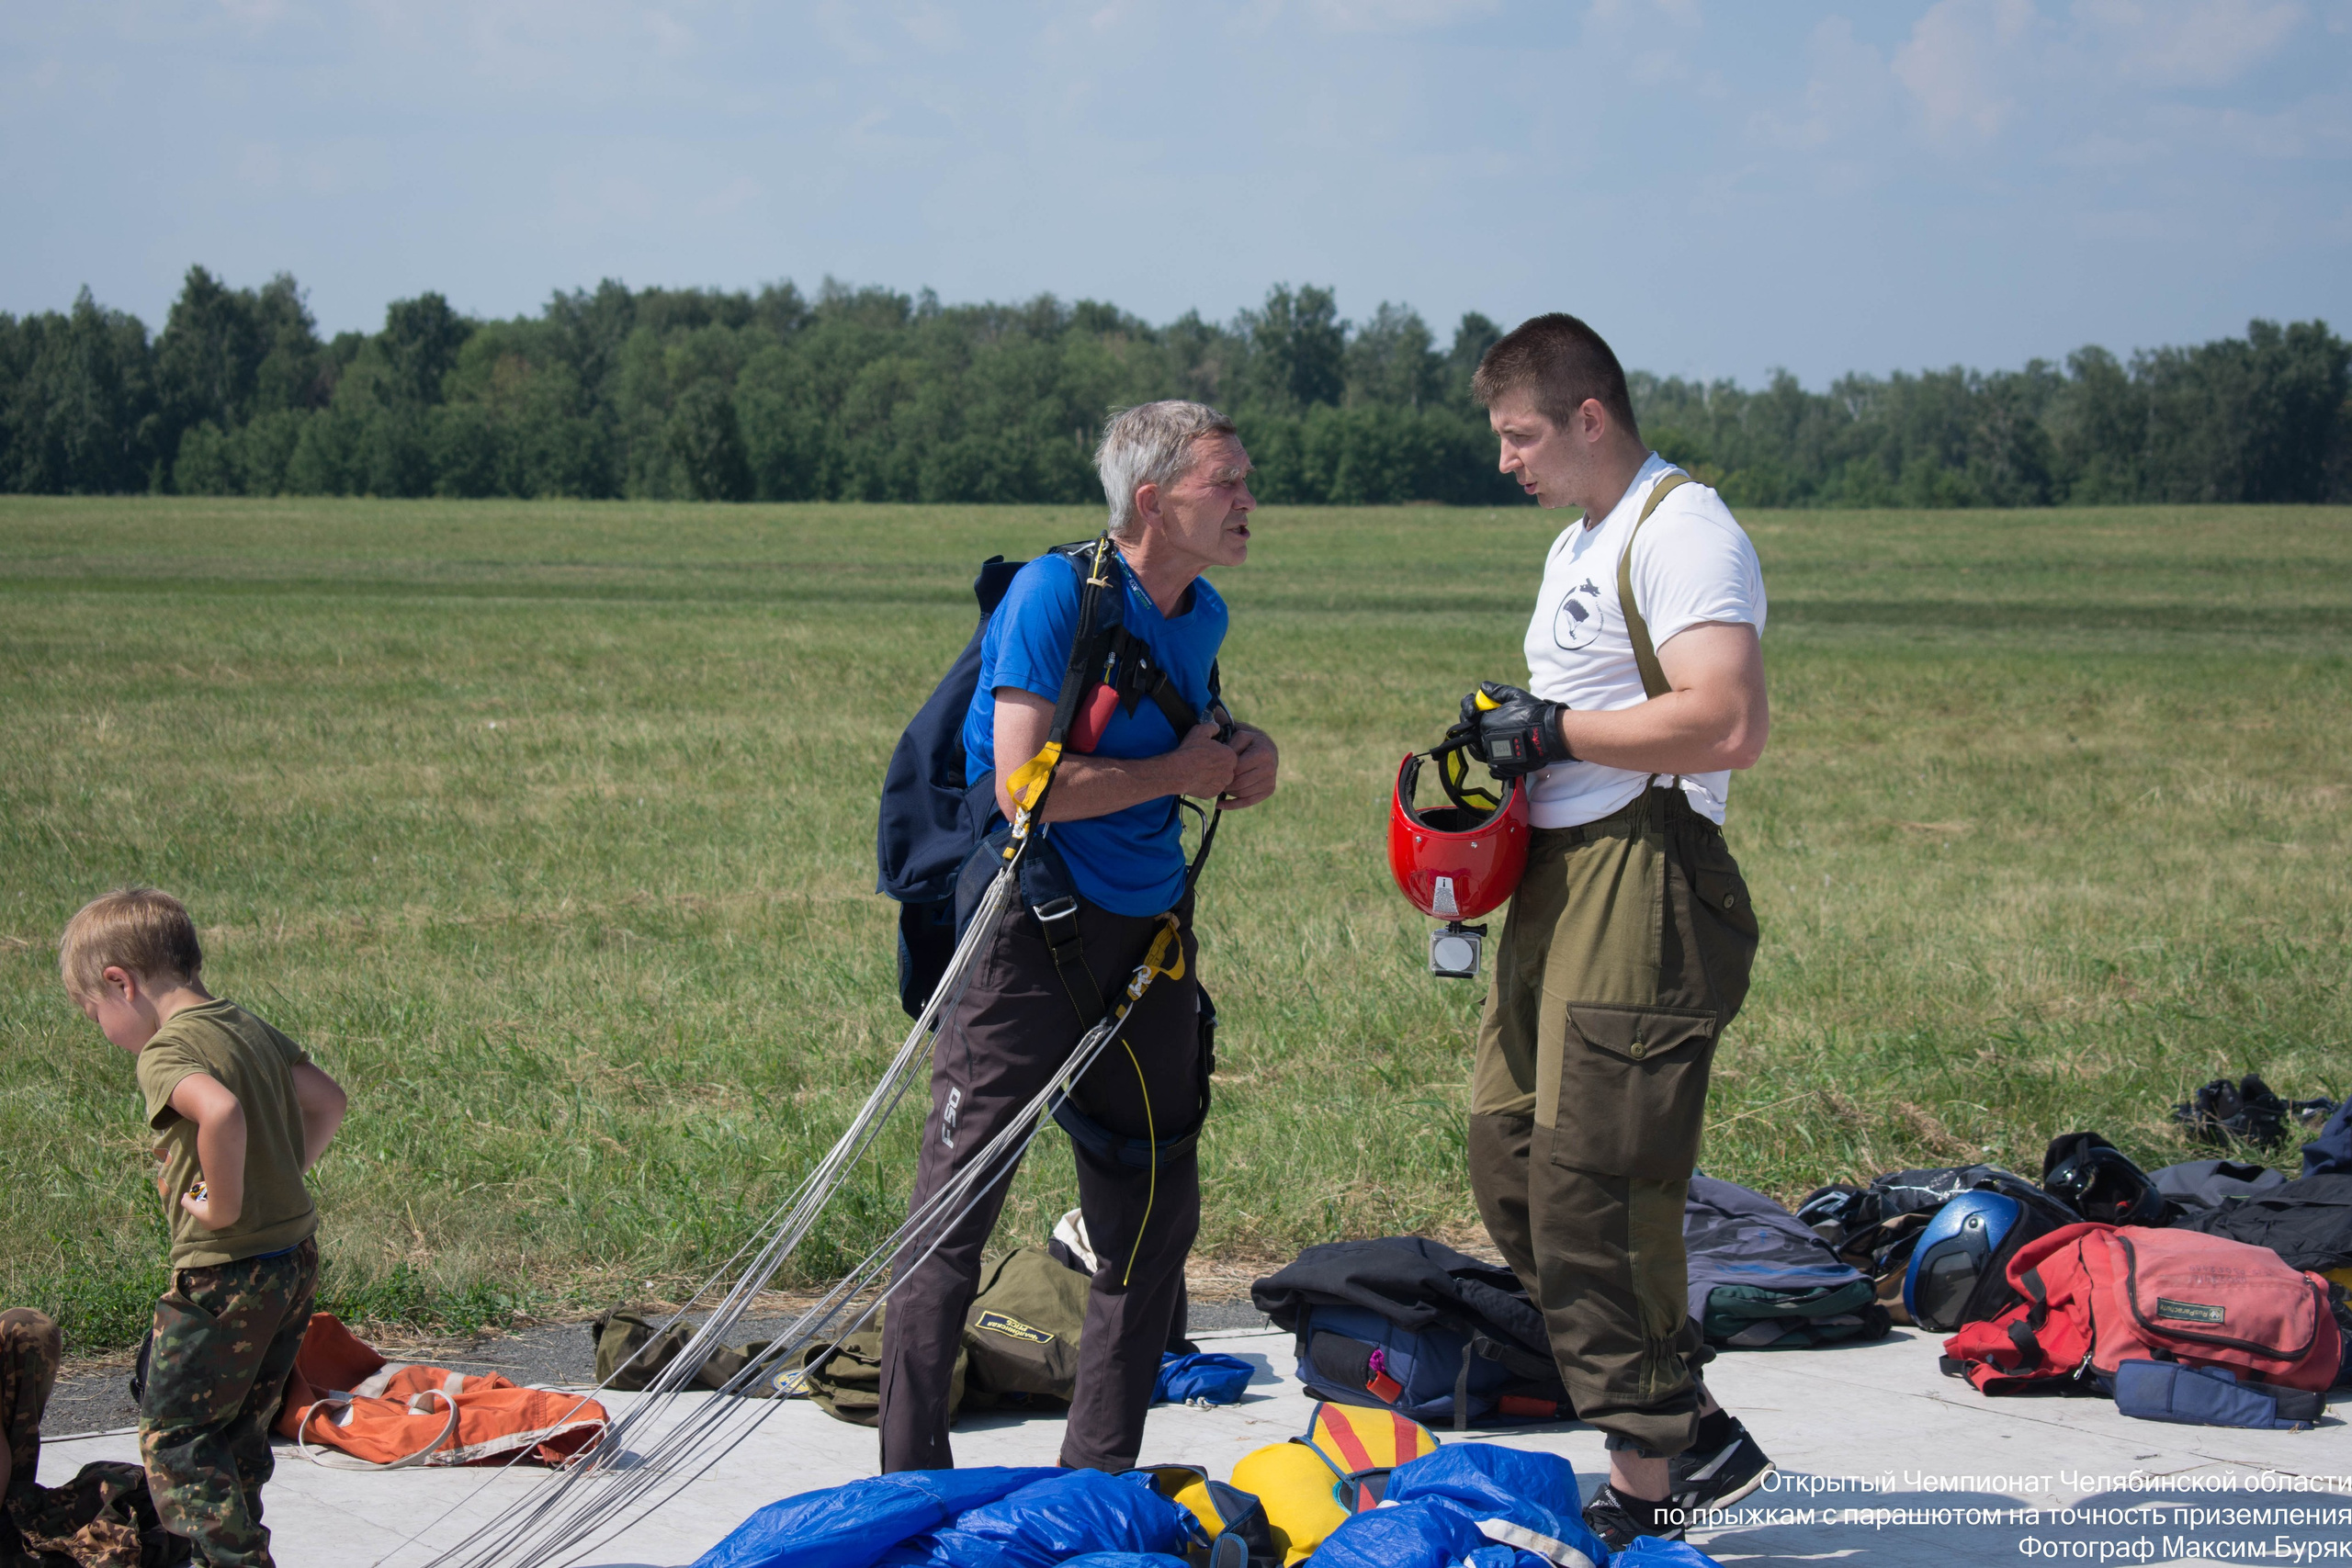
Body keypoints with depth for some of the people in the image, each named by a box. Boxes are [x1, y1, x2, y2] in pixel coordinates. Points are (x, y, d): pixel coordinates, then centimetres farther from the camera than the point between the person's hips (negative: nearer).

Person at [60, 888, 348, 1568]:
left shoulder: (166, 1052, -17)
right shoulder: (250, 1027, 9)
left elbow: (221, 1112, -37)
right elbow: (327, 1101, 19)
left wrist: (224, 1202, -25)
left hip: (224, 1273, -9)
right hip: (295, 1259, 9)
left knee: (172, 1436, 1)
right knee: (237, 1430, 19)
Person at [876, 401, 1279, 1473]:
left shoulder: (1202, 615, 7)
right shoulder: (1055, 594, -16)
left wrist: (1234, 765, 3)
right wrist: (1176, 771, -14)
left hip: (1148, 931, 8)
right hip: (1030, 931, -8)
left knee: (1154, 1214, 11)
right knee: (959, 1198, -5)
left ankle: (1099, 1478, 22)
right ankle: (911, 1484, 2)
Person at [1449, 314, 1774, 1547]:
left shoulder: (1685, 533, -11)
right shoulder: (1577, 544, 22)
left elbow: (1726, 726, -23)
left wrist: (1552, 731, -16)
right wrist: (1510, 729, 12)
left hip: (1645, 884, -11)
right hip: (1559, 883, 11)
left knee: (1588, 1186, -10)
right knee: (1511, 1159, 9)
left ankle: (1648, 1484, -1)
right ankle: (1693, 1434, 15)